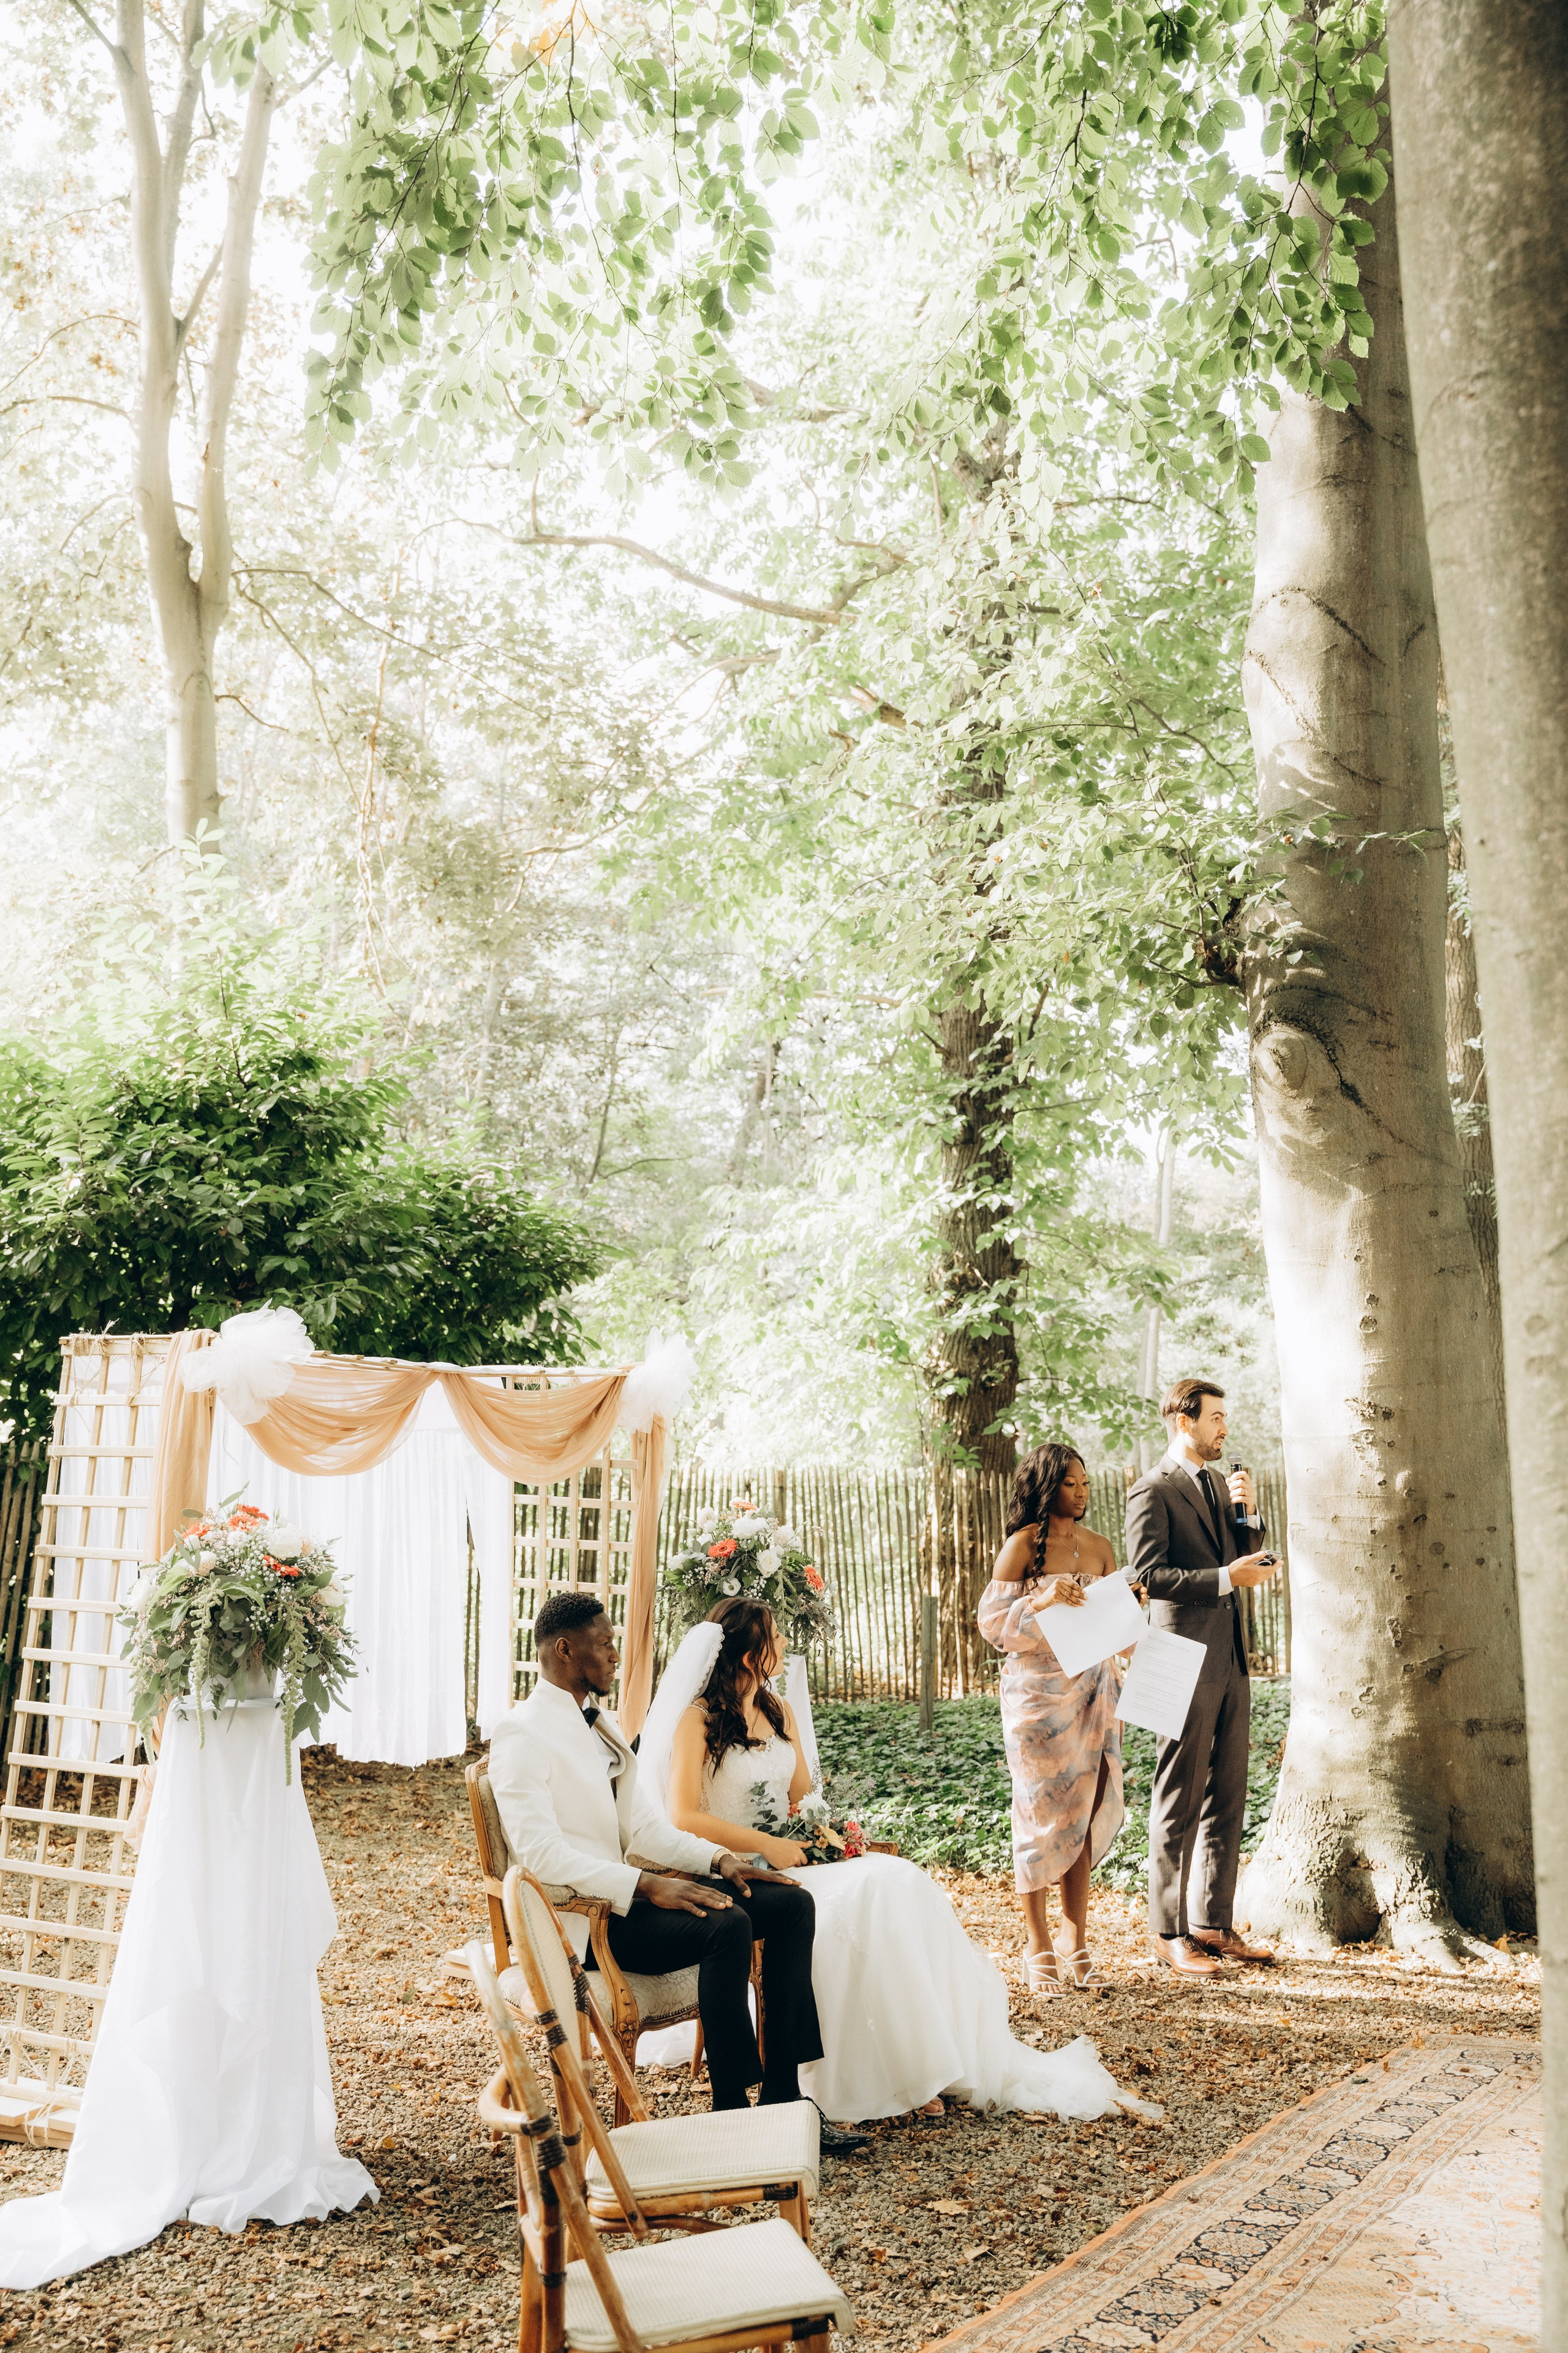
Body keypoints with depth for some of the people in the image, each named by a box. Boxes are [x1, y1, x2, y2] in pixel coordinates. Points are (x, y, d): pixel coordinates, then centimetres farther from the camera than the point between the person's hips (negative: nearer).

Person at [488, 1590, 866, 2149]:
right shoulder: (522, 1734, -13)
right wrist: (646, 1886, -30)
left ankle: (782, 2096, -5)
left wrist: (718, 1858, 0)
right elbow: (542, 1854, -23)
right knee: (726, 1925, -31)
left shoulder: (601, 1723, 17)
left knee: (791, 1903, -5)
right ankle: (731, 2112, -19)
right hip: (580, 1918, -9)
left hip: (627, 1891, 9)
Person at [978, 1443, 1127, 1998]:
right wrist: (1040, 1600, -23)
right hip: (1037, 1692, -4)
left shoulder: (1099, 1548, 9)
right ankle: (1039, 1946, 11)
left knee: (1085, 1812, 4)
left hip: (1092, 1691, 5)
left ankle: (1076, 1940, 14)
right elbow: (991, 1620, -9)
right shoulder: (1023, 1546, -6)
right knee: (1042, 1812, 0)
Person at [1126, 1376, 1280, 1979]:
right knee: (1179, 1805, -1)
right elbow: (1146, 1574, -18)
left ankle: (1214, 1924, 21)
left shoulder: (1217, 1486, 17)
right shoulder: (1154, 1491, -10)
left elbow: (1244, 1560, 19)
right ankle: (1168, 1934, 7)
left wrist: (1247, 1514, 2)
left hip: (1232, 1661, 8)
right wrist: (1226, 1577, -21)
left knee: (1227, 1801, 12)